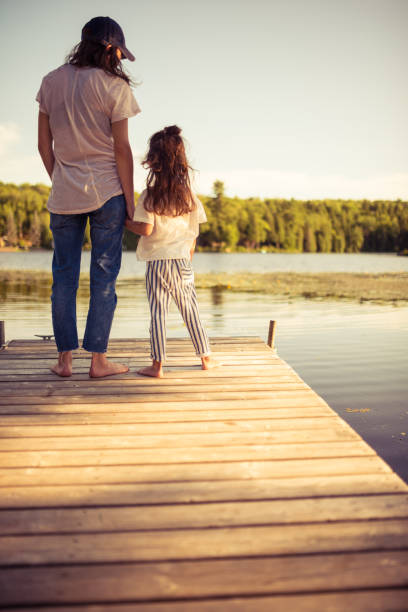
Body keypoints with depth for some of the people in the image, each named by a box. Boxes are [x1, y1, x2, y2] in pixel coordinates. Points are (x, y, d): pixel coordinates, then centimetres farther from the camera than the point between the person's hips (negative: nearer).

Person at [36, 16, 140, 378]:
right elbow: (122, 149, -8)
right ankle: (98, 359, 7)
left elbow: (44, 145, 8)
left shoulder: (51, 82, 7)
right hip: (106, 190, -4)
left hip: (63, 194, 4)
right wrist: (130, 200, -3)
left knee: (64, 276, 9)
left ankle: (64, 358, 14)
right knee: (104, 275, 3)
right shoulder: (114, 86, -6)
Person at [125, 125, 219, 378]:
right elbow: (193, 233, 6)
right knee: (191, 309, 13)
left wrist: (126, 222, 4)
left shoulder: (150, 195, -9)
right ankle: (206, 357, 21)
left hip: (157, 261, -3)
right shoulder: (189, 194, 3)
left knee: (158, 312, 0)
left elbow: (146, 229, -14)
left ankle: (157, 364, 3)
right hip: (183, 260, 4)